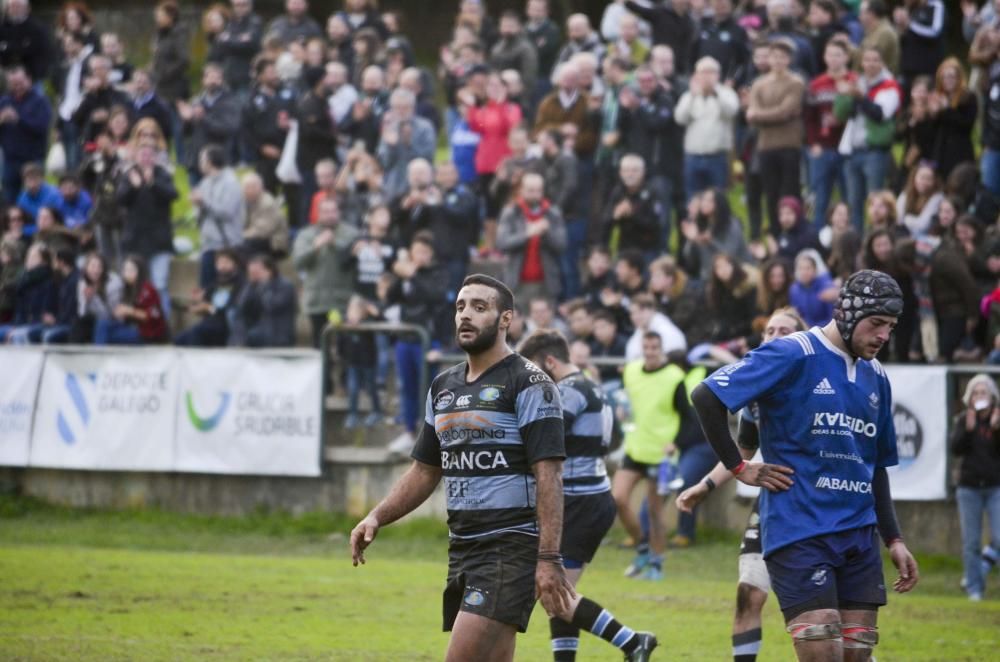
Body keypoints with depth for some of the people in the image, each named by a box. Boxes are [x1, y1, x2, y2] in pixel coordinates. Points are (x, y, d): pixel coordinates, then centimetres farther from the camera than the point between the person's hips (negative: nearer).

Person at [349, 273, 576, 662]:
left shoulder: (528, 384, -8)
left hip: (511, 551, -8)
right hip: (461, 549, 8)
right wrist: (376, 518, 7)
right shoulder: (443, 388, 15)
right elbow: (425, 471, 23)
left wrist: (549, 560, -21)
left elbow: (548, 475, -14)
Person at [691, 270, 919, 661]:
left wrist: (893, 540, 20)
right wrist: (738, 467, -8)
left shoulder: (876, 378, 15)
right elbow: (706, 397, -11)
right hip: (799, 532, -7)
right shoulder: (793, 356, -8)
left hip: (858, 535, 7)